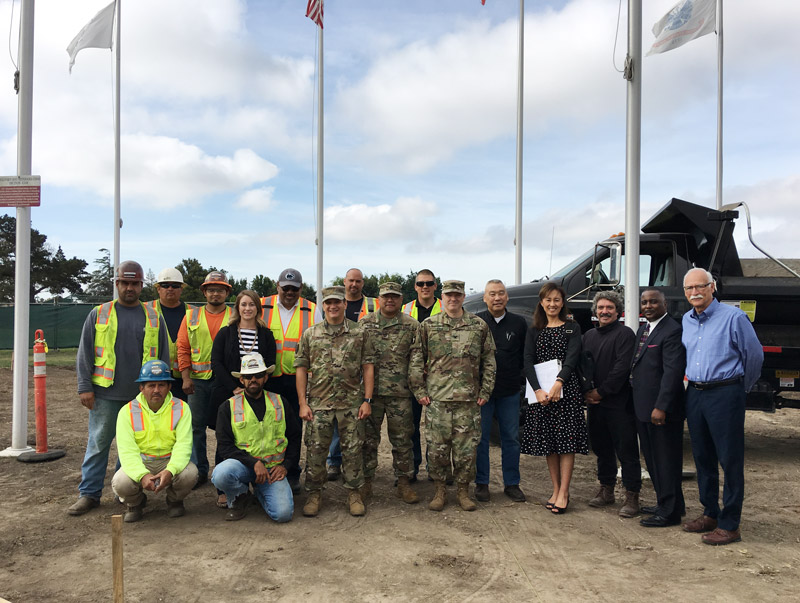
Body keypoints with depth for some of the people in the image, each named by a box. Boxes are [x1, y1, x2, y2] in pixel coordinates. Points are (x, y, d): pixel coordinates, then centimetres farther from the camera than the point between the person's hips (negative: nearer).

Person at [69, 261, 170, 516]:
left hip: (142, 395, 1)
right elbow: (85, 353, 4)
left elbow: (163, 355, 10)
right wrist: (85, 387, -3)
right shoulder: (99, 313, 6)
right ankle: (89, 493, 14)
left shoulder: (154, 317, 8)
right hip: (106, 393, -1)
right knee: (98, 443, 3)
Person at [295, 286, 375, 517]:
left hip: (352, 402, 0)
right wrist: (302, 403, -2)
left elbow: (368, 366, 2)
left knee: (353, 449, 6)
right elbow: (301, 369, 4)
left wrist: (367, 400, -4)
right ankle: (314, 493, 20)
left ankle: (354, 492, 20)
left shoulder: (360, 332, 2)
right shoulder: (310, 334, 5)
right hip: (319, 402, 1)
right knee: (315, 449, 5)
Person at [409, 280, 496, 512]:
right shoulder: (428, 326, 5)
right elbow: (416, 360, 5)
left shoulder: (479, 326, 6)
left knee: (466, 449, 5)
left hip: (469, 400, 1)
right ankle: (440, 491, 20)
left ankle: (463, 490, 22)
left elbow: (489, 361, 9)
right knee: (437, 448, 4)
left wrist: (485, 392, 4)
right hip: (436, 399, 0)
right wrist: (419, 390, -1)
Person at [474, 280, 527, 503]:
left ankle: (512, 483, 21)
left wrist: (518, 376, 0)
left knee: (511, 438, 9)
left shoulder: (519, 323, 5)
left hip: (510, 392, 2)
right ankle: (481, 483, 17)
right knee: (481, 437, 5)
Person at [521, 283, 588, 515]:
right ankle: (556, 490, 17)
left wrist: (558, 383, -24)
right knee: (547, 442, 7)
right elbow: (527, 361, 0)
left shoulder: (572, 328, 5)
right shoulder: (534, 331, 11)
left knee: (566, 441, -5)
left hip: (566, 389, -2)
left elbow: (572, 358, -8)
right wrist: (538, 390, -15)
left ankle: (564, 493, 0)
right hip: (540, 391, 3)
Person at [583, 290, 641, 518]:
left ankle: (632, 497, 7)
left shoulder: (625, 334, -5)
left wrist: (601, 392, -13)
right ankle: (606, 490, 27)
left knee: (626, 450, -1)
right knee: (602, 448, 15)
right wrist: (586, 392, 0)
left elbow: (622, 368, -14)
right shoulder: (588, 336, 15)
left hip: (619, 403, -6)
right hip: (594, 404, 6)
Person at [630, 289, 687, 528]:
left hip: (662, 409, -10)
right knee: (652, 458, 19)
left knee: (666, 460, 0)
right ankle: (666, 503, 33)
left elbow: (673, 372, -21)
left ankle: (669, 512, 10)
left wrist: (661, 407, -24)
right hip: (644, 408, 10)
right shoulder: (642, 330, 15)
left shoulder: (672, 331, -15)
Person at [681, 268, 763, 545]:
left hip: (724, 395, -6)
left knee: (730, 460, -1)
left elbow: (754, 355, -2)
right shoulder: (686, 320, 11)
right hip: (694, 395, 7)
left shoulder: (733, 317, -9)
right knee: (702, 458, 13)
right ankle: (710, 514, 26)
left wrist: (741, 388, 8)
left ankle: (729, 525, 7)